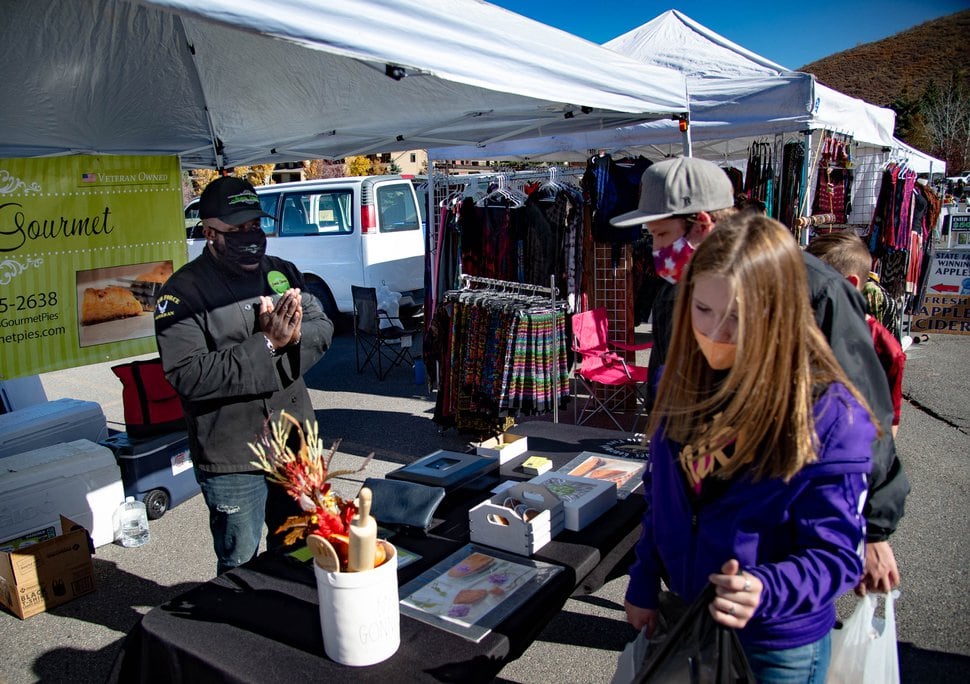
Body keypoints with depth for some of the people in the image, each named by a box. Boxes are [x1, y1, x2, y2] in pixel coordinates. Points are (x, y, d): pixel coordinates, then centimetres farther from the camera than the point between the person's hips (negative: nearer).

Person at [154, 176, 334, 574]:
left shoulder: (282, 272, 7)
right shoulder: (184, 292, -12)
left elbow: (324, 327, 5)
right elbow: (188, 375, -21)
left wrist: (296, 335, -18)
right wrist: (266, 345, -23)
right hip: (233, 458, -5)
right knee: (241, 566, 12)